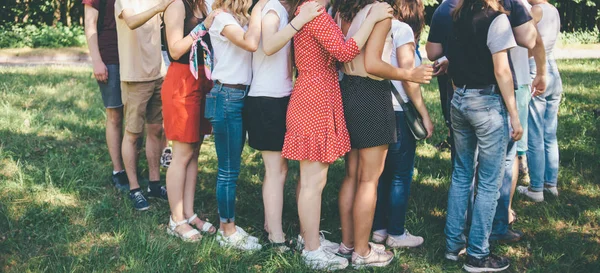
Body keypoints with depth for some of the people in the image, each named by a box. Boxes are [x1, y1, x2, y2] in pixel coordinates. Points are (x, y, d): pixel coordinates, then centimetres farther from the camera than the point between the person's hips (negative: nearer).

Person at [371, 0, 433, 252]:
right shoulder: (402, 29, -10)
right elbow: (408, 77, -14)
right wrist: (425, 115, -10)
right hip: (397, 111, -7)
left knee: (383, 172, 15)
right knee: (401, 176, 3)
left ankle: (379, 228, 21)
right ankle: (396, 234, 10)